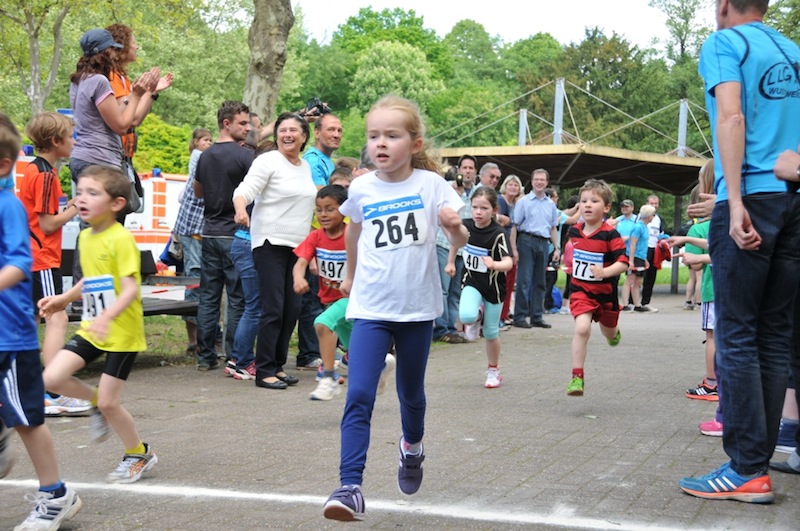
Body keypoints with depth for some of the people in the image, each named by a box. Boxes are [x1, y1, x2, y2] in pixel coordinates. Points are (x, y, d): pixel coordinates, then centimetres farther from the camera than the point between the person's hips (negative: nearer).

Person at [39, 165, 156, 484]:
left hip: (122, 332, -7)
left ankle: (140, 455, 21)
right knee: (52, 378, -8)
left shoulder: (121, 239, -18)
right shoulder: (85, 236, 7)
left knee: (108, 402, -3)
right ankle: (97, 402, 20)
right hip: (91, 329, 7)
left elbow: (130, 289, -25)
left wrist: (106, 318, -38)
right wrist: (64, 299, 12)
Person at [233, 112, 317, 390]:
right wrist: (241, 209, -39)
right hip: (271, 244, -7)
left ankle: (278, 365, 17)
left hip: (297, 246, 7)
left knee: (292, 309, 7)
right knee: (273, 309, -10)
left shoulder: (306, 166, 15)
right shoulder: (268, 161, -6)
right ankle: (264, 371, -4)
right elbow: (244, 190, -18)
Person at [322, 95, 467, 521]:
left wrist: (455, 227, -28)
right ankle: (350, 486, -15)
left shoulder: (431, 185, -7)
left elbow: (459, 242, -5)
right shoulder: (361, 189, -2)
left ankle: (412, 445, 48)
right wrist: (350, 276, 30)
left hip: (418, 308, 0)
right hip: (370, 308, 0)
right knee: (359, 395, -14)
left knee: (411, 391, 18)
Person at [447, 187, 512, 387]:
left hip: (493, 287, -2)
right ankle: (477, 315, 13)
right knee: (466, 316, -27)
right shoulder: (465, 226, -9)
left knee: (491, 333, 7)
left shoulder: (498, 234, -21)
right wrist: (451, 262, 18)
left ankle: (493, 371, 31)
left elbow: (509, 262, -32)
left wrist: (494, 264, -51)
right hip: (471, 282, 2)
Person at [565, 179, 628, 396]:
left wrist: (605, 272, -40)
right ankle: (577, 377, -18)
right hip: (581, 290, 1)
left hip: (605, 292, -1)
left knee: (609, 331, 22)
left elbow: (623, 262, -24)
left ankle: (614, 332, 63)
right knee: (582, 328, -22)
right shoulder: (574, 230, -2)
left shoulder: (610, 234, -18)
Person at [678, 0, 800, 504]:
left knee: (738, 335, -6)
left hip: (752, 197, -6)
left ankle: (748, 471, -7)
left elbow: (731, 118, -12)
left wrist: (736, 201, -18)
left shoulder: (724, 42, 1)